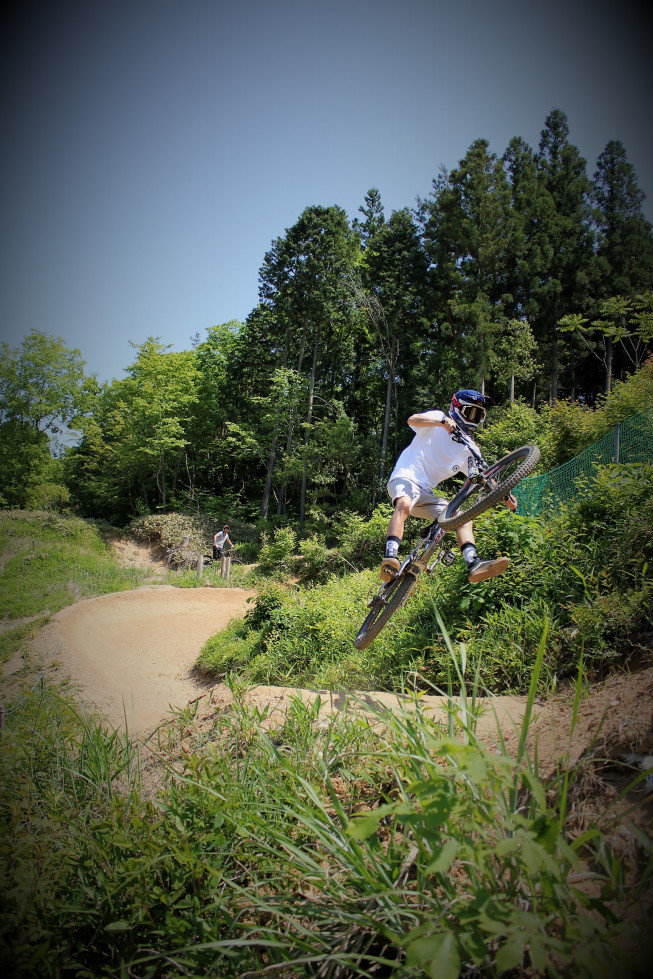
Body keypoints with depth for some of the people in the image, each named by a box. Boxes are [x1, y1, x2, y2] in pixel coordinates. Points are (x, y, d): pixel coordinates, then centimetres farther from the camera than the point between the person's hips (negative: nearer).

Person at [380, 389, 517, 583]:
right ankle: (390, 559, -45)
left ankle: (474, 564, -16)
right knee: (405, 504, -37)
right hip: (405, 478, -7)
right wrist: (442, 420, -36)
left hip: (427, 493, 7)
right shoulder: (438, 421, 0)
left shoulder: (468, 450, 15)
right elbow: (413, 420, -19)